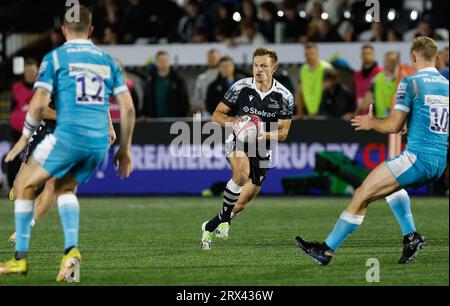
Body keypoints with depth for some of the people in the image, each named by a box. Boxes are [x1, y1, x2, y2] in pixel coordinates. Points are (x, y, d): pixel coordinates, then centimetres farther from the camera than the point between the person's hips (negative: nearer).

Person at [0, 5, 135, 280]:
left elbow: (39, 104, -5)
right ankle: (71, 250, -1)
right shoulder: (107, 60, 17)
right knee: (65, 188, 23)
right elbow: (128, 107, 12)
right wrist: (125, 149, 19)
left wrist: (25, 138, 9)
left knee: (25, 184, 13)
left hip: (68, 135, -5)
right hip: (100, 141, 5)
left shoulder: (55, 58, 3)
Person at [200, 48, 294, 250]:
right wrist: (234, 121, -24)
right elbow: (217, 115, -3)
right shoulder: (241, 87, -10)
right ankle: (224, 218, -19)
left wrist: (263, 135, -23)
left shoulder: (284, 97, -8)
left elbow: (282, 133, -3)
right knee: (242, 173, -36)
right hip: (237, 142, -3)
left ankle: (210, 227, 31)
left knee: (242, 204, 6)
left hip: (262, 150, 3)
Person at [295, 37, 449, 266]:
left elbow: (393, 126, -10)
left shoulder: (410, 83, -7)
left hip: (417, 157, -8)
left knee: (362, 195, -1)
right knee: (391, 182, 34)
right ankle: (411, 236, 20)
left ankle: (327, 250, 2)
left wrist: (370, 123, 10)